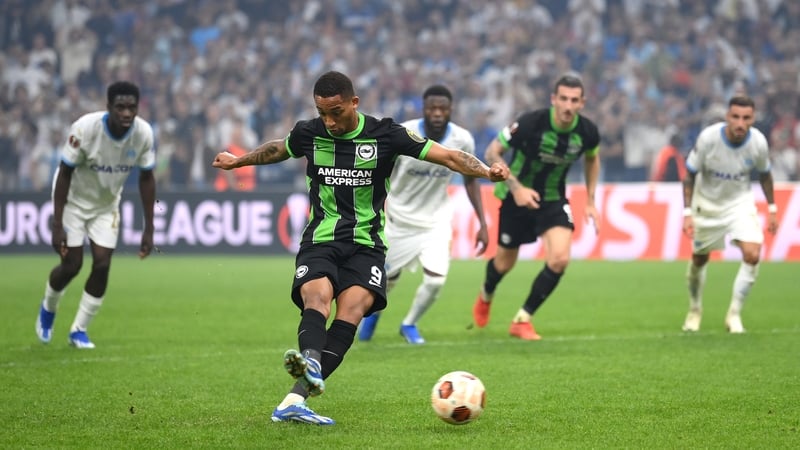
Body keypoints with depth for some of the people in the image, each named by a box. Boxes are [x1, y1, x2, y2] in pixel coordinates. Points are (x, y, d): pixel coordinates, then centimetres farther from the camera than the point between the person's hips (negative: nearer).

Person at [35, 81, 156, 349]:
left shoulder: (144, 133, -21)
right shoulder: (85, 128, -31)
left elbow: (146, 178, -8)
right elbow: (65, 174, -23)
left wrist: (148, 229, -9)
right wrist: (57, 224, -25)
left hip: (107, 205, 3)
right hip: (74, 199, -3)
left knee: (102, 265, -7)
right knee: (72, 265, -5)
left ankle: (79, 330, 11)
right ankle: (48, 309, 28)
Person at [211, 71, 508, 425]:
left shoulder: (385, 134, -4)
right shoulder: (308, 133, 4)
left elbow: (448, 156, -6)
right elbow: (278, 150, 29)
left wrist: (487, 171, -23)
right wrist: (238, 161, 43)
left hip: (365, 243, -2)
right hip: (320, 240, 2)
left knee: (354, 307, -26)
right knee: (317, 298, -29)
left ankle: (295, 399, -36)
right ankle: (310, 361, -59)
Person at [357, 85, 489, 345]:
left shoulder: (462, 140, -16)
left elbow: (470, 180, 1)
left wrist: (482, 223, -2)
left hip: (436, 220, 1)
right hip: (399, 218, -1)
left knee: (435, 280, -13)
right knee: (388, 278, 12)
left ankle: (409, 324, 18)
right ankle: (373, 311, 48)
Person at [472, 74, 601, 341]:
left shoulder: (587, 132, -16)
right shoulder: (530, 123, -28)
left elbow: (592, 159, 9)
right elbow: (492, 153, -18)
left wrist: (590, 202, 5)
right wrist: (516, 187, -28)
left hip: (553, 199, 2)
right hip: (517, 197, -2)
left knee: (560, 259, -18)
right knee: (505, 262, 13)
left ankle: (522, 320, -2)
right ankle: (485, 296, 50)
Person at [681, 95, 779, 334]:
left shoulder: (758, 142, -19)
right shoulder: (708, 138, -25)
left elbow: (764, 174, 2)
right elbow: (690, 174, -13)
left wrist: (772, 208, 6)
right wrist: (687, 213, -17)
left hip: (740, 202, 1)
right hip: (706, 204, -1)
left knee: (752, 254, -19)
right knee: (699, 259, 10)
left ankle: (734, 314, -5)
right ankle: (695, 310, 37)